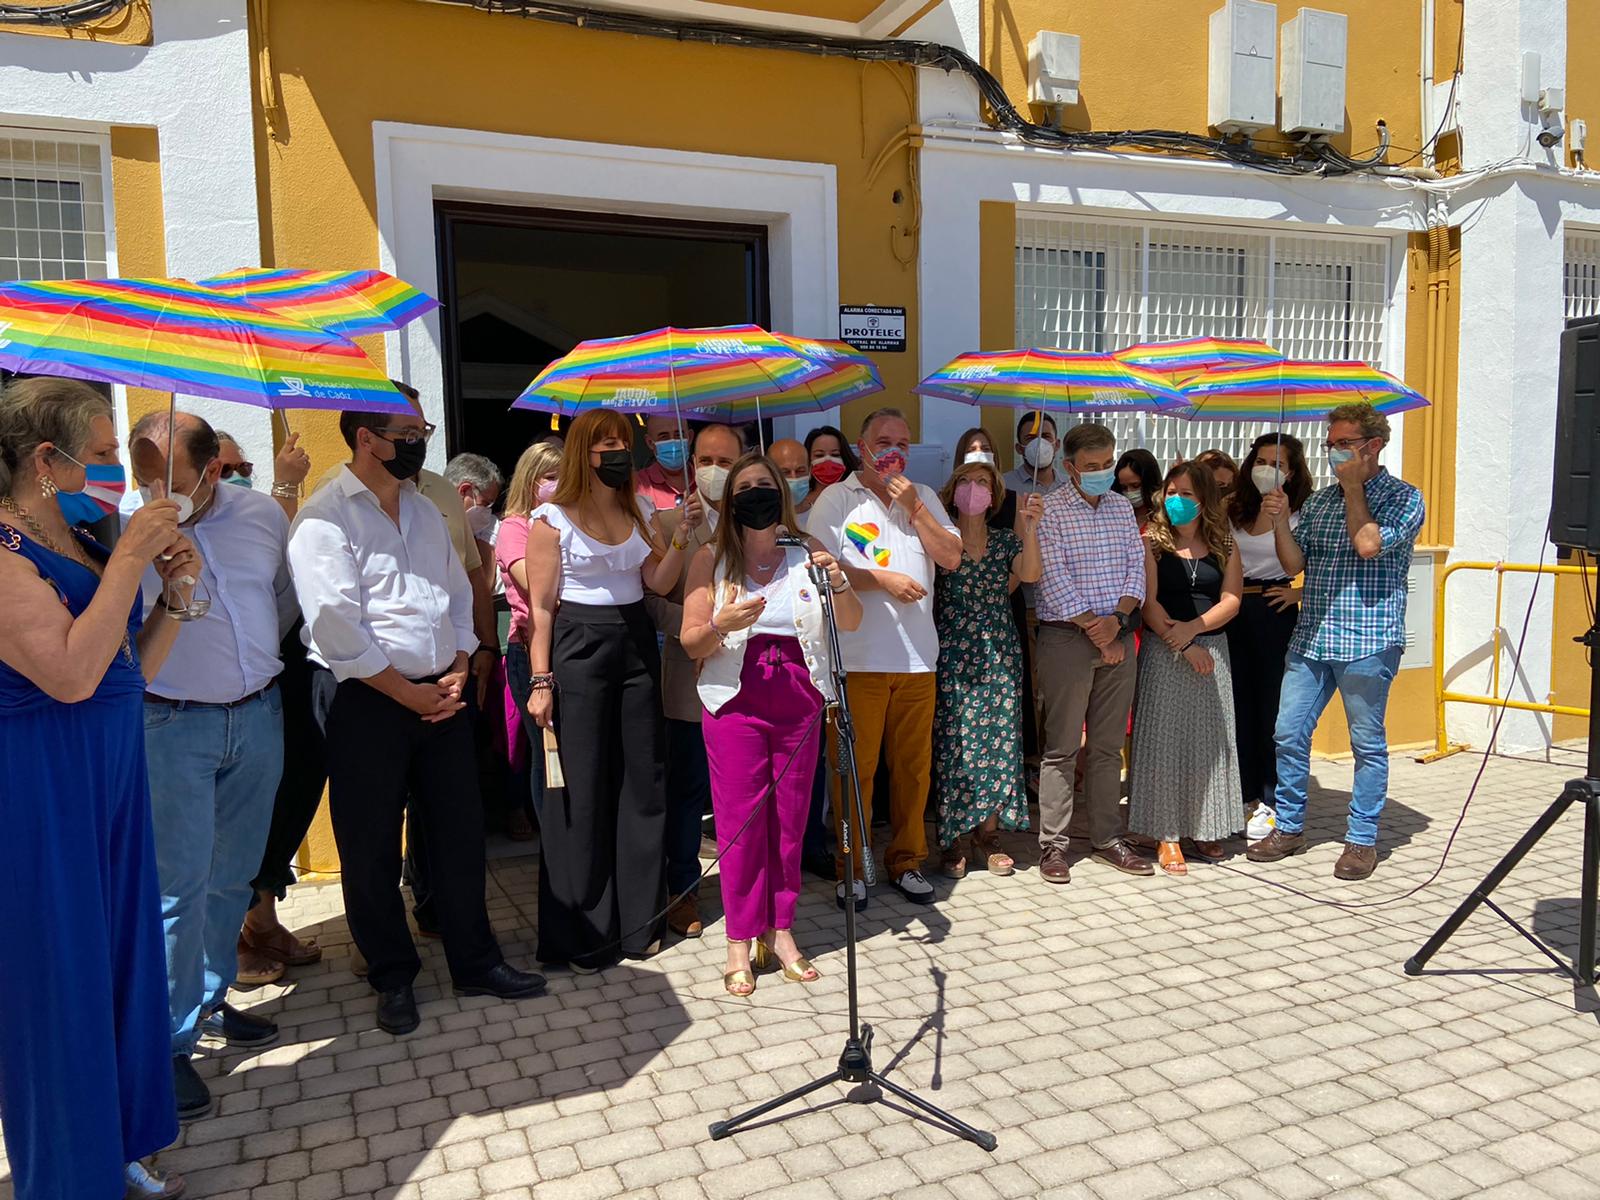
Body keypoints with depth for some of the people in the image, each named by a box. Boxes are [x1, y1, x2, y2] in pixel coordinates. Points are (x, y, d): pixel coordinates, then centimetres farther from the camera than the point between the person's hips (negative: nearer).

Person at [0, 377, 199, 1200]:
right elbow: (71, 673, -26)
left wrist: (175, 588, 0)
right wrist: (130, 560, -21)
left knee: (120, 955, 16)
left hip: (111, 776, 8)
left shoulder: (81, 544, 8)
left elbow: (135, 668, 13)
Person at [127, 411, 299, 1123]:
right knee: (180, 887, -1)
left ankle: (210, 1001, 32)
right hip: (172, 724, -4)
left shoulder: (262, 516, 2)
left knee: (232, 877, 14)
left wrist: (259, 654, 10)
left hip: (259, 716, 4)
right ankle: (171, 1043, 13)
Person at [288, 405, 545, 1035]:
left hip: (441, 695, 6)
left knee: (460, 832, 11)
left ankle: (475, 962, 26)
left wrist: (458, 672, 1)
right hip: (367, 704, -6)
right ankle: (392, 978, 25)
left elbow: (459, 593, 16)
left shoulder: (425, 511, 13)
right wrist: (410, 694, -14)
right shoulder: (324, 519, -11)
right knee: (372, 848, 7)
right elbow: (336, 628, -18)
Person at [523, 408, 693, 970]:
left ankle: (638, 920, 20)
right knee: (580, 791, -1)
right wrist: (541, 679, -11)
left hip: (636, 645, 6)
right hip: (578, 647, -5)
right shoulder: (552, 518, -3)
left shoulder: (636, 513, 14)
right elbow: (541, 606, -5)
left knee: (642, 781, 7)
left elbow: (659, 582, 4)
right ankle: (580, 934, 11)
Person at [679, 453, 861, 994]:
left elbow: (852, 623, 2)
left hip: (799, 702, 2)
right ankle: (741, 941, 12)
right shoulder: (711, 560, 2)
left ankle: (781, 931, 21)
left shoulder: (808, 552, 6)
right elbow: (691, 643, 0)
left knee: (790, 820, 7)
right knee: (740, 822, 0)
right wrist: (722, 626, -20)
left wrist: (838, 584, -17)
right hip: (736, 703, -2)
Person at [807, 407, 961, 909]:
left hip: (918, 658, 4)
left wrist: (913, 507, -3)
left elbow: (951, 557, 5)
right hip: (857, 657, -4)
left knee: (913, 766, 9)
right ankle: (853, 867, 14)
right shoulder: (835, 500, 3)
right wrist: (883, 580, -13)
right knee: (856, 767, 0)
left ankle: (906, 861, 23)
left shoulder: (924, 497, 15)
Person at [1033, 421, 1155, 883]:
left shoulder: (1122, 507, 13)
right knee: (1062, 747, -1)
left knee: (1108, 745, 11)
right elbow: (1054, 579, -12)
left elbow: (1136, 567, 7)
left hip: (1117, 636, 5)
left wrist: (1117, 619, -9)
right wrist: (1094, 630, -12)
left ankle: (1107, 837, 19)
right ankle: (1053, 845, 6)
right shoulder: (1049, 510, -6)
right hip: (1067, 637, -5)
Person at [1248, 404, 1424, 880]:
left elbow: (1368, 545, -20)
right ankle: (1289, 828, 20)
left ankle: (1362, 840, 18)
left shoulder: (1403, 497, -2)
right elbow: (1294, 564, 9)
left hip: (1367, 642, -5)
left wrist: (1354, 486, -9)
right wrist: (1280, 521, -7)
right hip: (1310, 639, 5)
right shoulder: (1319, 500, 13)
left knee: (1368, 743, 6)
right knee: (1288, 734, 6)